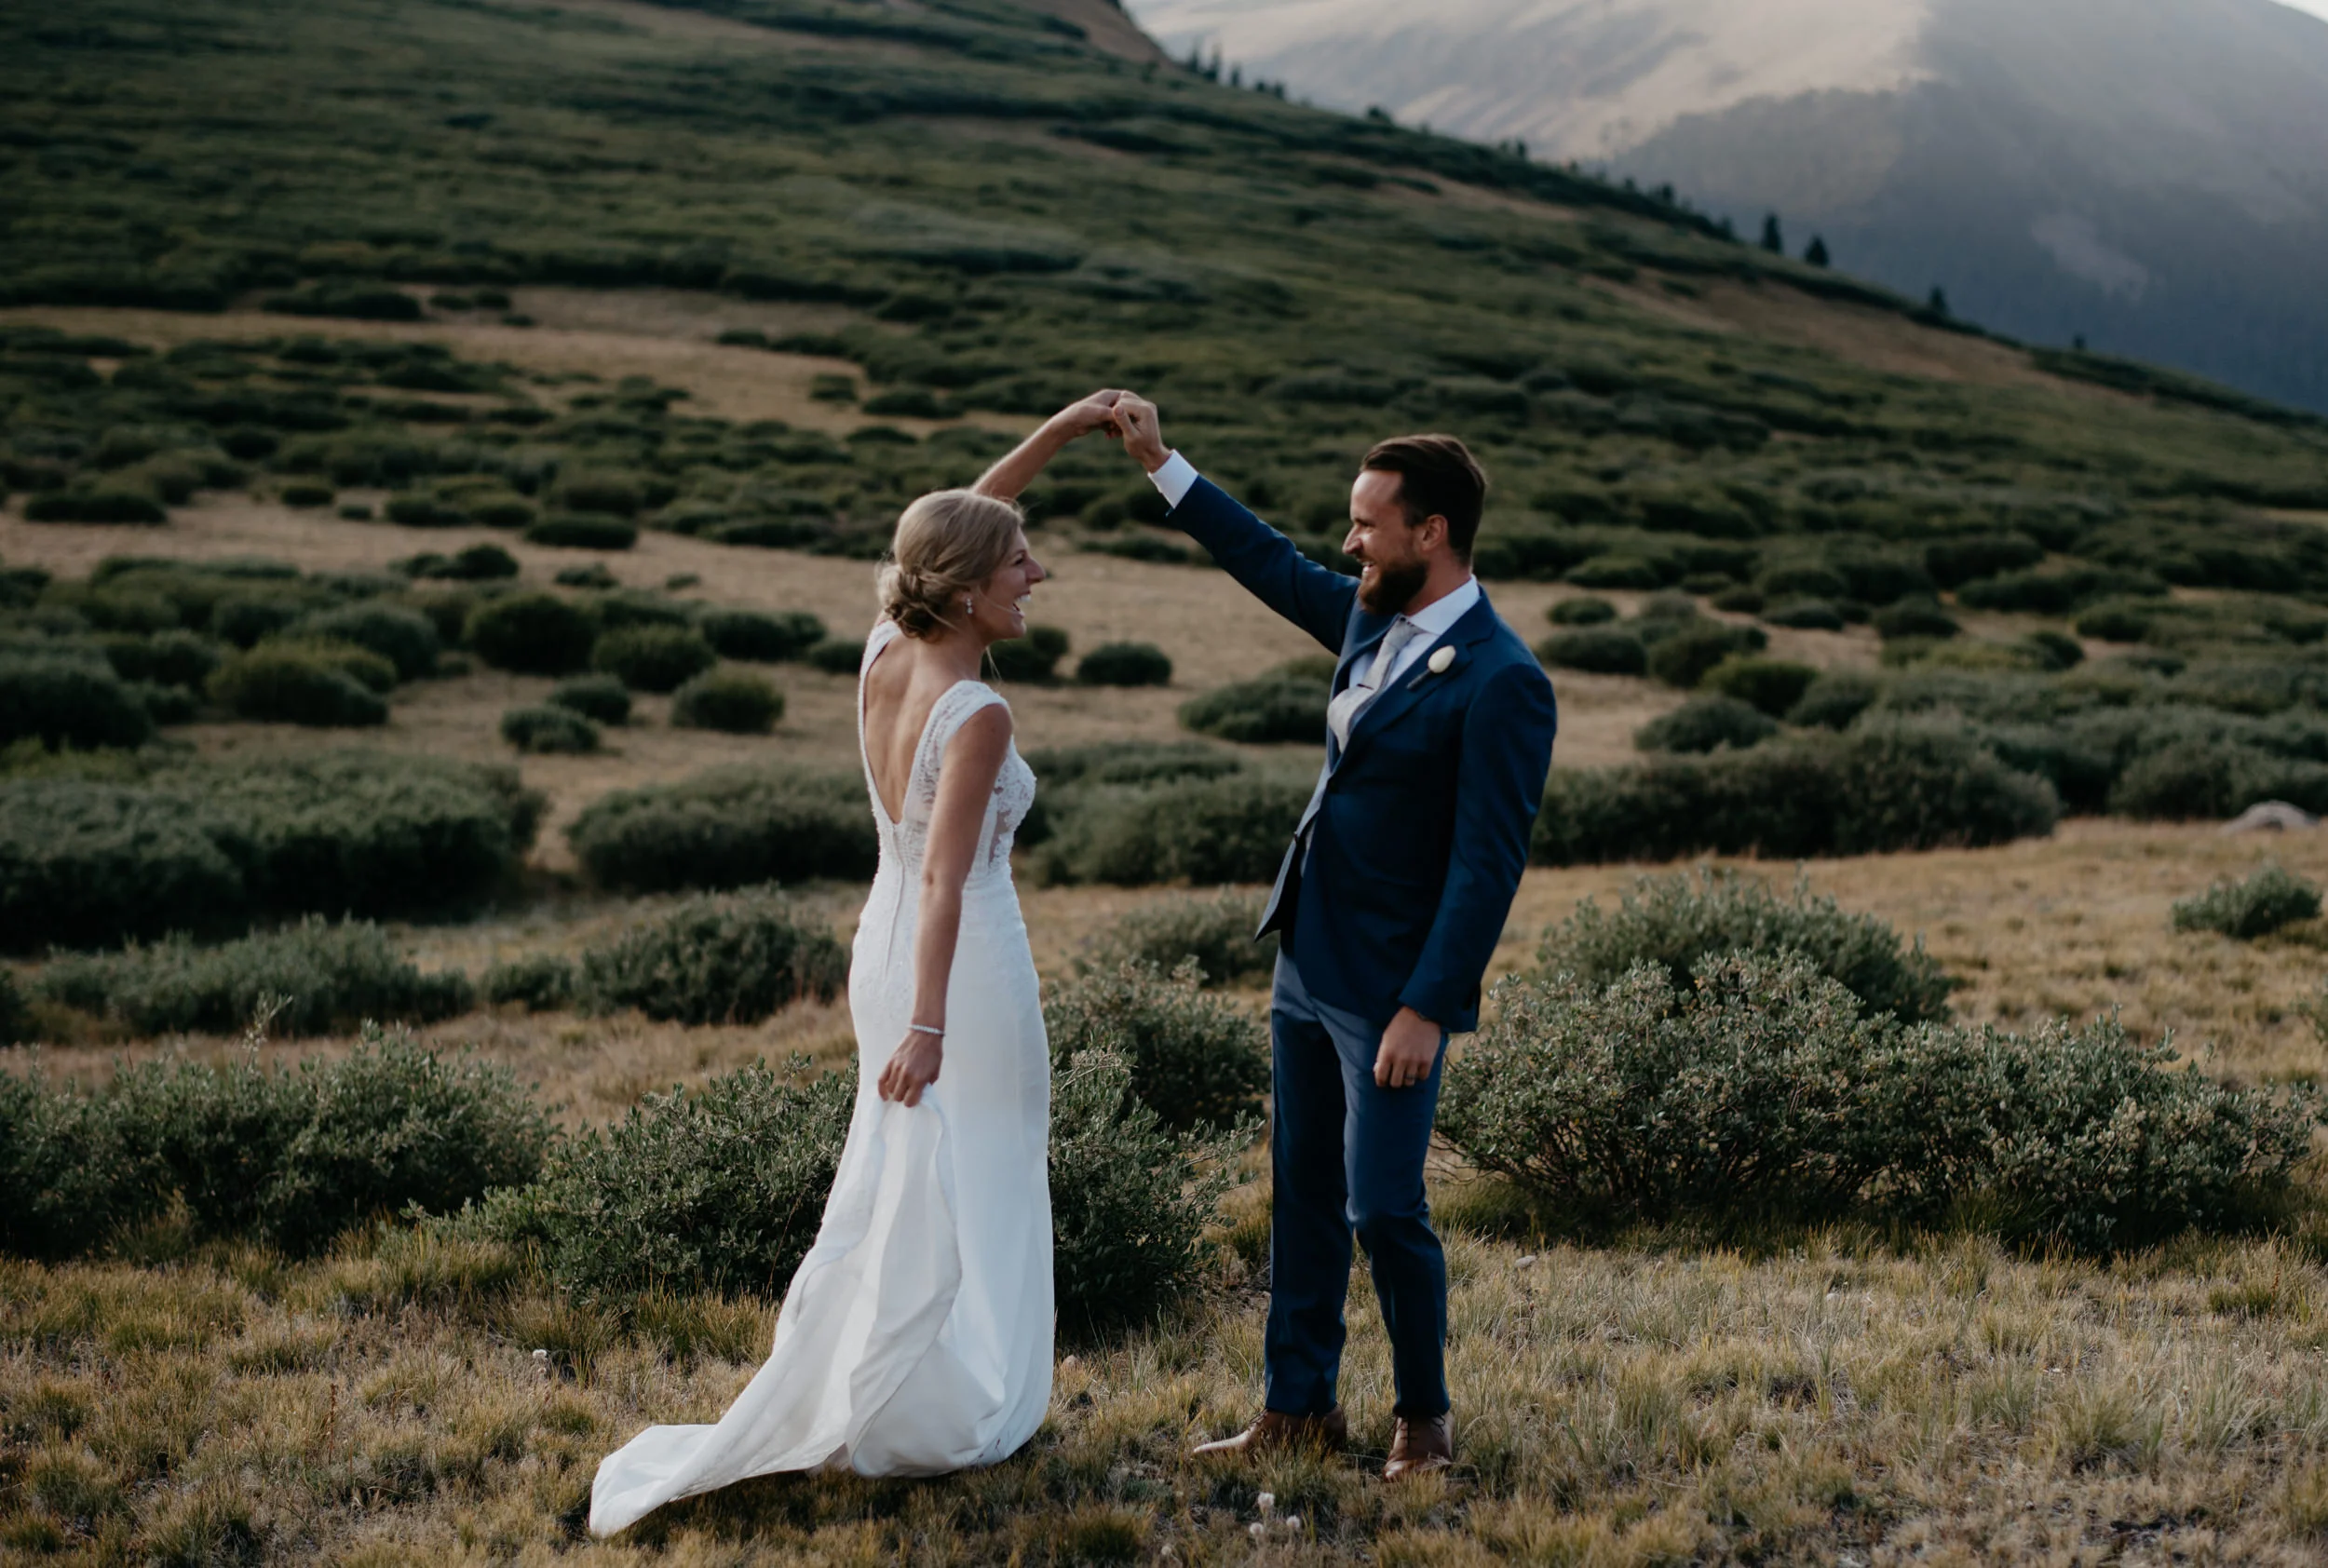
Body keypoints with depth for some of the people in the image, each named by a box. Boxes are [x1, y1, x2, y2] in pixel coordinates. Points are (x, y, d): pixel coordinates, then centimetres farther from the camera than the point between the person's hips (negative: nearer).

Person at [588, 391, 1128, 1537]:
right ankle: (930, 1422, 20)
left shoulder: (883, 656, -3)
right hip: (961, 971, -8)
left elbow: (955, 524, 10)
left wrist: (1065, 429, 9)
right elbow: (946, 875, -32)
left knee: (897, 1174, 23)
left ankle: (846, 1392, 33)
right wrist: (928, 1026, -36)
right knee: (956, 1193, 7)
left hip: (885, 951, 8)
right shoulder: (977, 717, -25)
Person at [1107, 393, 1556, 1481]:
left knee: (1382, 1209, -2)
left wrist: (1426, 1010, -22)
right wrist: (1162, 465, 24)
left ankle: (1424, 1417, 19)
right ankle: (1298, 1408, 26)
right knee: (1302, 1196, 14)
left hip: (1391, 991, -8)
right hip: (1306, 968, 8)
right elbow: (1274, 567, 24)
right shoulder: (1372, 620, 6)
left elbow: (1487, 866, -20)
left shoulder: (1500, 682, -18)